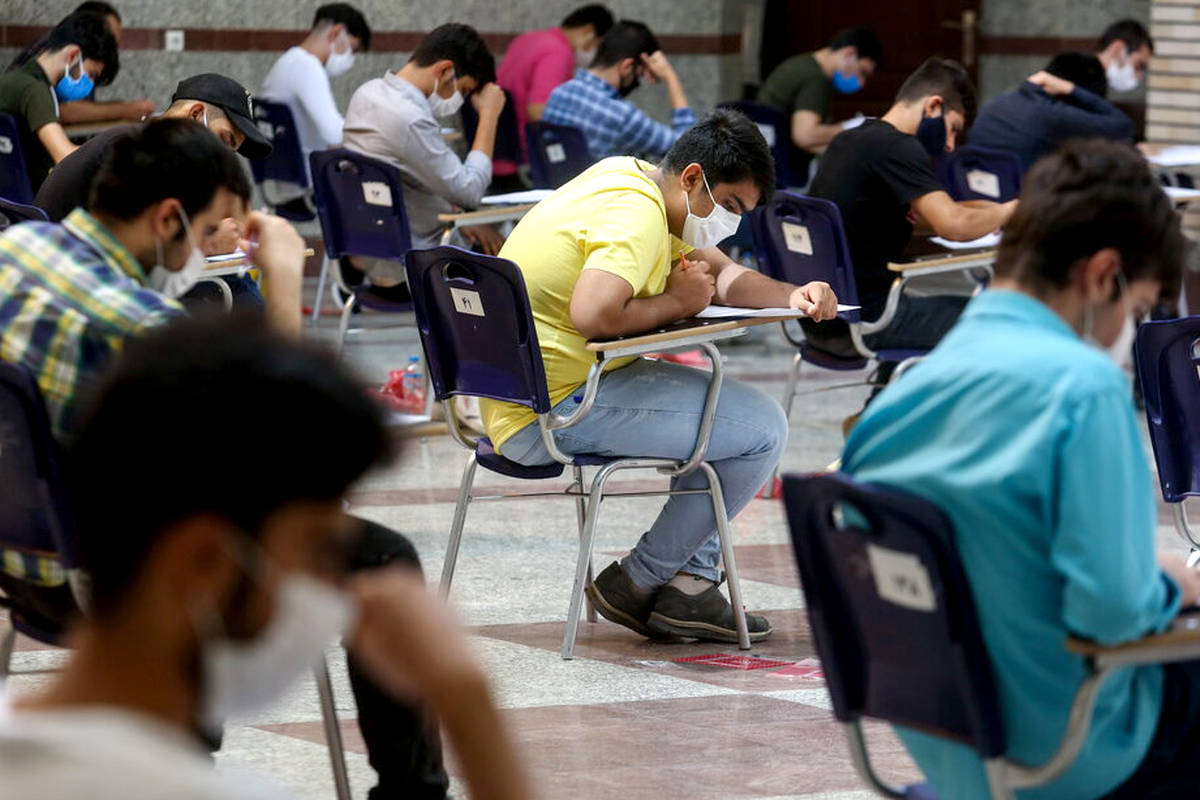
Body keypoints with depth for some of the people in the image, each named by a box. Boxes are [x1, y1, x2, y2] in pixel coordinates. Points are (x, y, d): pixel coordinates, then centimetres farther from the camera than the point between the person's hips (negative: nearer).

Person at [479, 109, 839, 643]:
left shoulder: (627, 179, 16)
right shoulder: (636, 212, -16)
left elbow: (721, 273, 21)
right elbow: (593, 315, -31)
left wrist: (794, 296, 2)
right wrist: (677, 302, -14)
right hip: (552, 413, -11)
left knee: (722, 396, 25)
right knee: (762, 428, -10)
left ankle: (691, 583, 18)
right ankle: (636, 585, 2)